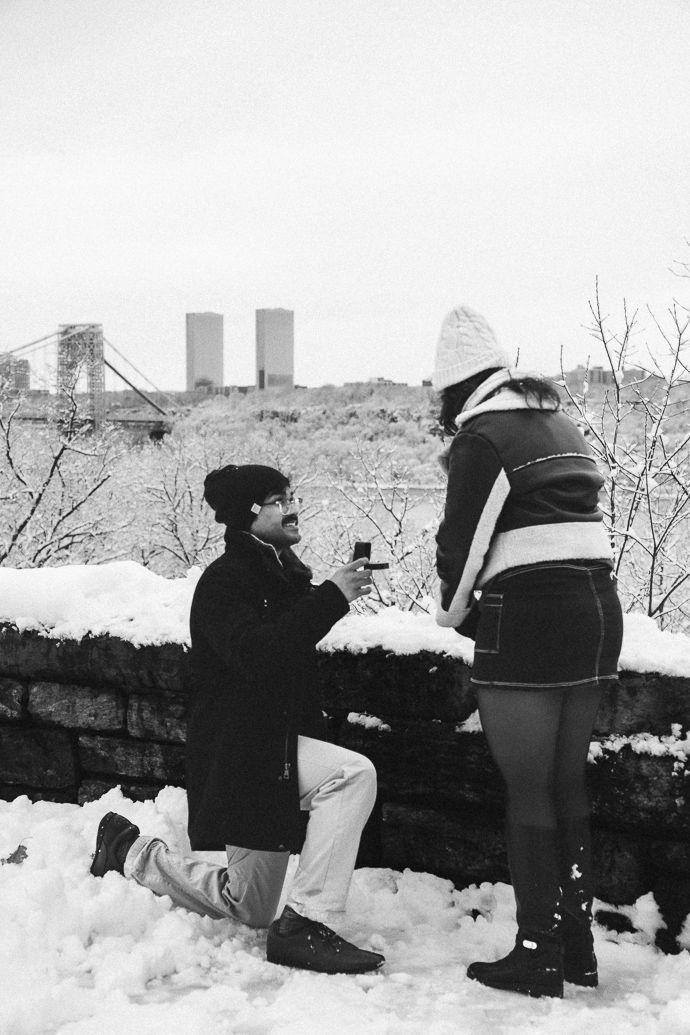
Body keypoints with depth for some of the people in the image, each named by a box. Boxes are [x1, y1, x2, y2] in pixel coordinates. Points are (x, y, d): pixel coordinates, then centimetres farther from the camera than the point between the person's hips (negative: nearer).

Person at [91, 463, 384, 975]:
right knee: (354, 773, -32)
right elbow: (255, 654, -30)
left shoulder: (287, 574, 13)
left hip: (280, 742, 9)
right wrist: (332, 596, -31)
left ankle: (131, 851, 34)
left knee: (249, 908, 17)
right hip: (242, 747, -9)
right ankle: (305, 924, -26)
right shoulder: (225, 579, -13)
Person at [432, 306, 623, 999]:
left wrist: (454, 614, 11)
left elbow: (461, 542, -7)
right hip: (599, 609, 8)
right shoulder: (560, 426, 18)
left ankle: (537, 957, 7)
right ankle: (577, 950, 21)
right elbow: (580, 515, 16)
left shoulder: (482, 436, -6)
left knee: (528, 792, 0)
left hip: (527, 619, -8)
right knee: (569, 787, 14)